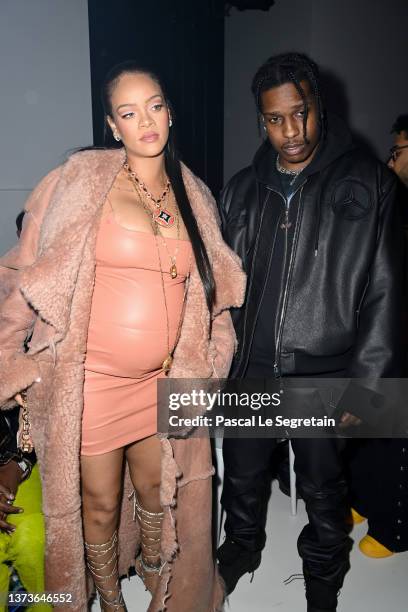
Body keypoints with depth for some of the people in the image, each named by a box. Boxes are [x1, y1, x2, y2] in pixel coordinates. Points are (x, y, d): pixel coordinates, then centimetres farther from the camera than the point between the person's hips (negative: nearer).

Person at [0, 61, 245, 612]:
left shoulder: (193, 196, 5)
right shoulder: (85, 178, -8)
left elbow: (209, 293, 13)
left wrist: (201, 369, 11)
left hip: (161, 380, 4)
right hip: (92, 379, -3)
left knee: (157, 492, 21)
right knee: (100, 504, 14)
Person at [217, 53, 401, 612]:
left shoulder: (365, 183, -7)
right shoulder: (243, 189, 3)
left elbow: (383, 290, -7)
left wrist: (366, 380, -9)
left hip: (323, 373, -3)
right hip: (249, 368, 3)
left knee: (322, 488, 17)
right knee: (243, 475, 21)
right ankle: (242, 544, 51)